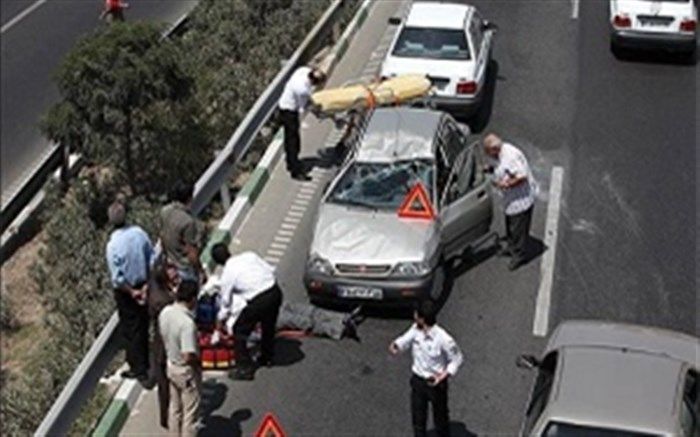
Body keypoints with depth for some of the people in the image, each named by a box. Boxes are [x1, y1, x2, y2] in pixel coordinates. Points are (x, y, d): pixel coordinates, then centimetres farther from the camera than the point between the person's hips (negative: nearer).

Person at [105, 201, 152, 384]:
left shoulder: (113, 245, -25)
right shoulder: (139, 233, -11)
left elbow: (117, 279, -23)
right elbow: (152, 261, -4)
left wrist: (131, 292, -9)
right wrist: (146, 285, 0)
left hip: (126, 291, -5)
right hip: (142, 285, 5)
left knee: (130, 330, 11)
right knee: (143, 326, 20)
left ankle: (139, 370, 20)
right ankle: (143, 364, 38)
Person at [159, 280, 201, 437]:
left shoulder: (165, 312, -8)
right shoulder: (187, 322, -32)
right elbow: (188, 356, -31)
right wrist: (198, 361, -11)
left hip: (171, 366, 8)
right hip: (186, 371, -8)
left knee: (174, 408, 23)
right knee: (190, 413, 9)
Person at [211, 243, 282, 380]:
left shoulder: (227, 274, 1)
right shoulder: (249, 255, 11)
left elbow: (225, 301, 11)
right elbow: (271, 270, 12)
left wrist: (221, 319, 26)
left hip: (258, 302, -6)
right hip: (275, 292, 6)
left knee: (240, 331, 14)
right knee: (268, 326, 30)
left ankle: (245, 369, 17)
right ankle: (267, 357, 50)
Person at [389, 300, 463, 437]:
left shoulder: (443, 339, -29)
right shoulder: (415, 329, -13)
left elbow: (457, 359, -15)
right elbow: (406, 339, 4)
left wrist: (442, 377, -25)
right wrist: (395, 345, -19)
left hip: (436, 383, -5)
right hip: (417, 380, 5)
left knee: (440, 417, 18)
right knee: (418, 416, 19)